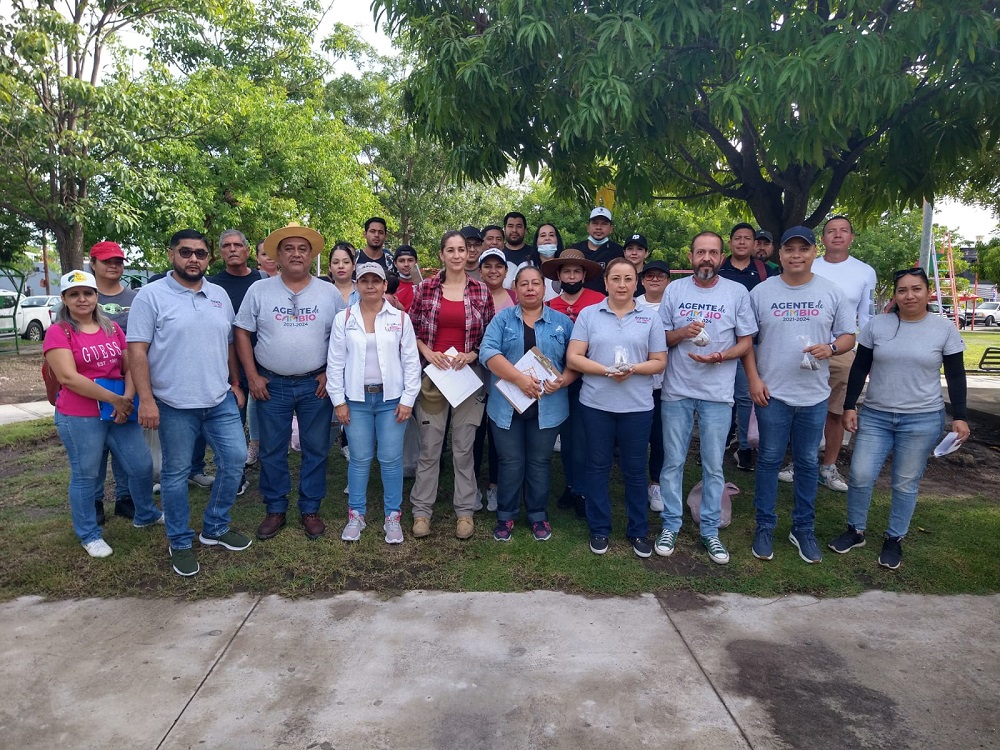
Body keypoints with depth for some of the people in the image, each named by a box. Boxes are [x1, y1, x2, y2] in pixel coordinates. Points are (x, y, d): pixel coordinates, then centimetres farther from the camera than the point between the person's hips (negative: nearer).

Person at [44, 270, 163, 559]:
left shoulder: (112, 328, 9)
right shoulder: (58, 333, -7)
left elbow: (129, 367, 6)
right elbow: (69, 377, -17)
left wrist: (128, 398, -12)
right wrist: (114, 399, -18)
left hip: (120, 412, 5)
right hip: (79, 418, -5)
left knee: (142, 465, 11)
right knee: (85, 476, 7)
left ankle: (145, 515, 35)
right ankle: (89, 534, 24)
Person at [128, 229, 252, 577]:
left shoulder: (219, 295, 10)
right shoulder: (151, 295, -6)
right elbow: (137, 350, -10)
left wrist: (236, 383, 15)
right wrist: (146, 399, -16)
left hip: (221, 400, 5)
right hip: (175, 404, -5)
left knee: (235, 459, 5)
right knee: (176, 473, 7)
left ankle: (215, 529, 25)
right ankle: (181, 542, 23)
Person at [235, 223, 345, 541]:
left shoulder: (330, 294, 1)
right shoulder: (259, 290, 0)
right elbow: (242, 333, 2)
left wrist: (331, 374, -5)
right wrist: (252, 376, -4)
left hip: (316, 385, 0)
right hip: (271, 384, 0)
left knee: (316, 450, 7)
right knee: (272, 451, 8)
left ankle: (310, 510, 21)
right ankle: (275, 510, 23)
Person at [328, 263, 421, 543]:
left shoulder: (400, 318, 2)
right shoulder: (343, 319, 3)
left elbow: (411, 362, 2)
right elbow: (335, 362, 4)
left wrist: (407, 399, -3)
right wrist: (338, 400, 0)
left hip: (391, 399, 0)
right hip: (356, 399, 1)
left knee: (391, 459, 3)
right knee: (359, 459, 8)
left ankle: (393, 516, 16)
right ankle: (356, 515, 22)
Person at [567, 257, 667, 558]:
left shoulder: (650, 318, 4)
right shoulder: (588, 314, 2)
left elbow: (659, 362, 3)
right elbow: (573, 358, -4)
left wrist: (633, 369, -16)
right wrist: (607, 370, -18)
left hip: (637, 406, 0)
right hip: (596, 404, 0)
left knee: (635, 469, 9)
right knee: (598, 466, 10)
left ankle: (639, 531, 25)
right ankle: (599, 529, 24)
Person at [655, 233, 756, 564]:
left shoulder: (737, 292, 1)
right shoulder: (674, 290, 3)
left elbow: (746, 342, 2)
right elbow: (660, 337, 6)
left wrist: (720, 356, -16)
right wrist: (682, 333, -15)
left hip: (718, 393, 0)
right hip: (677, 390, 1)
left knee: (713, 465, 6)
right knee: (673, 462, 7)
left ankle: (710, 530, 20)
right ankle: (670, 526, 20)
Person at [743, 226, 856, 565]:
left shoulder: (832, 292, 3)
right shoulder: (761, 292, -1)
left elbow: (848, 336, 7)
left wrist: (830, 348, -15)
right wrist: (753, 378, -6)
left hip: (814, 395, 2)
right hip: (772, 393, -1)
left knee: (808, 463, 11)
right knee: (769, 460, 7)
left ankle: (803, 529, 25)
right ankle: (765, 526, 20)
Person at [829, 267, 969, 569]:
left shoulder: (944, 328, -2)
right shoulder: (877, 325, 0)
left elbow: (956, 376, 3)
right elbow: (859, 369, 4)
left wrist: (959, 416, -2)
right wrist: (849, 406, 0)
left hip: (923, 419, -1)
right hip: (875, 415, 1)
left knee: (906, 484, 7)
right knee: (860, 476, -3)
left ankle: (894, 539, 24)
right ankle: (855, 530, 19)